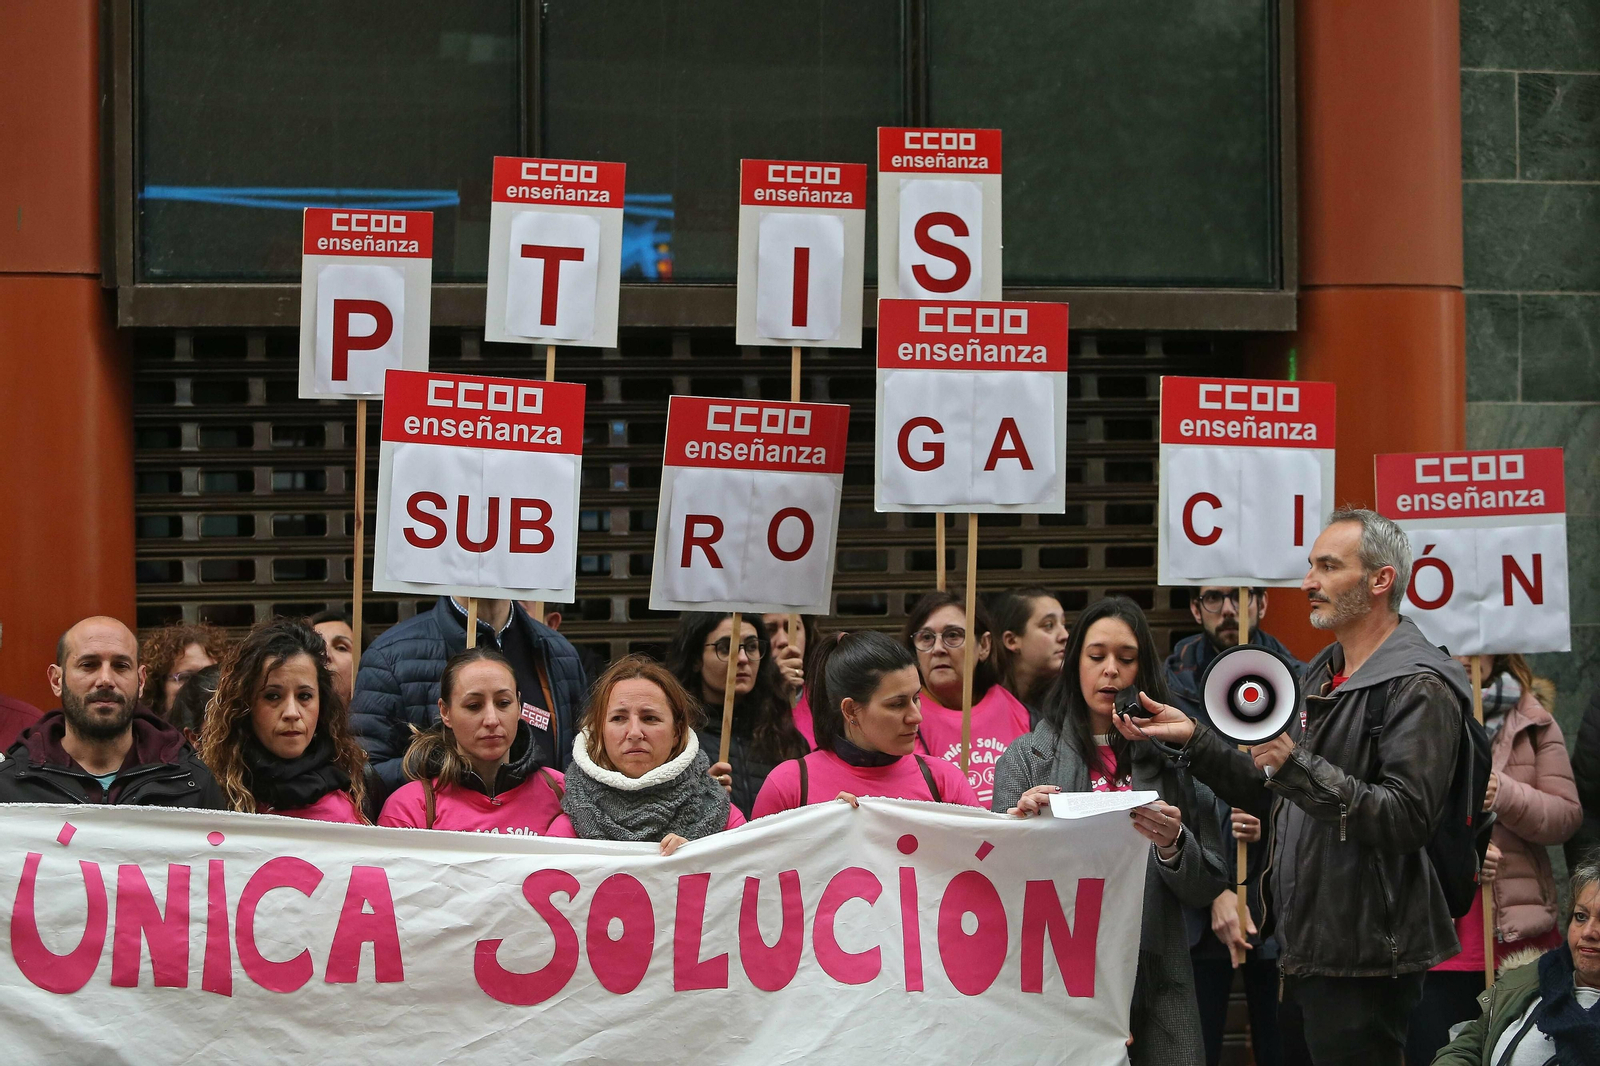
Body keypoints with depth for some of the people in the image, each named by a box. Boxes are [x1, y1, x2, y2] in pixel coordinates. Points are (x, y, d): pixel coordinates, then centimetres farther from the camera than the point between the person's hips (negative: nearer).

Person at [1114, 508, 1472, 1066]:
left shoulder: (1418, 687, -13)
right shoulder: (1323, 675, 17)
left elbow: (1407, 819, -24)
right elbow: (1274, 796, 20)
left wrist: (1299, 764, -30)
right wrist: (1194, 739, 9)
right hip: (1306, 951, 9)